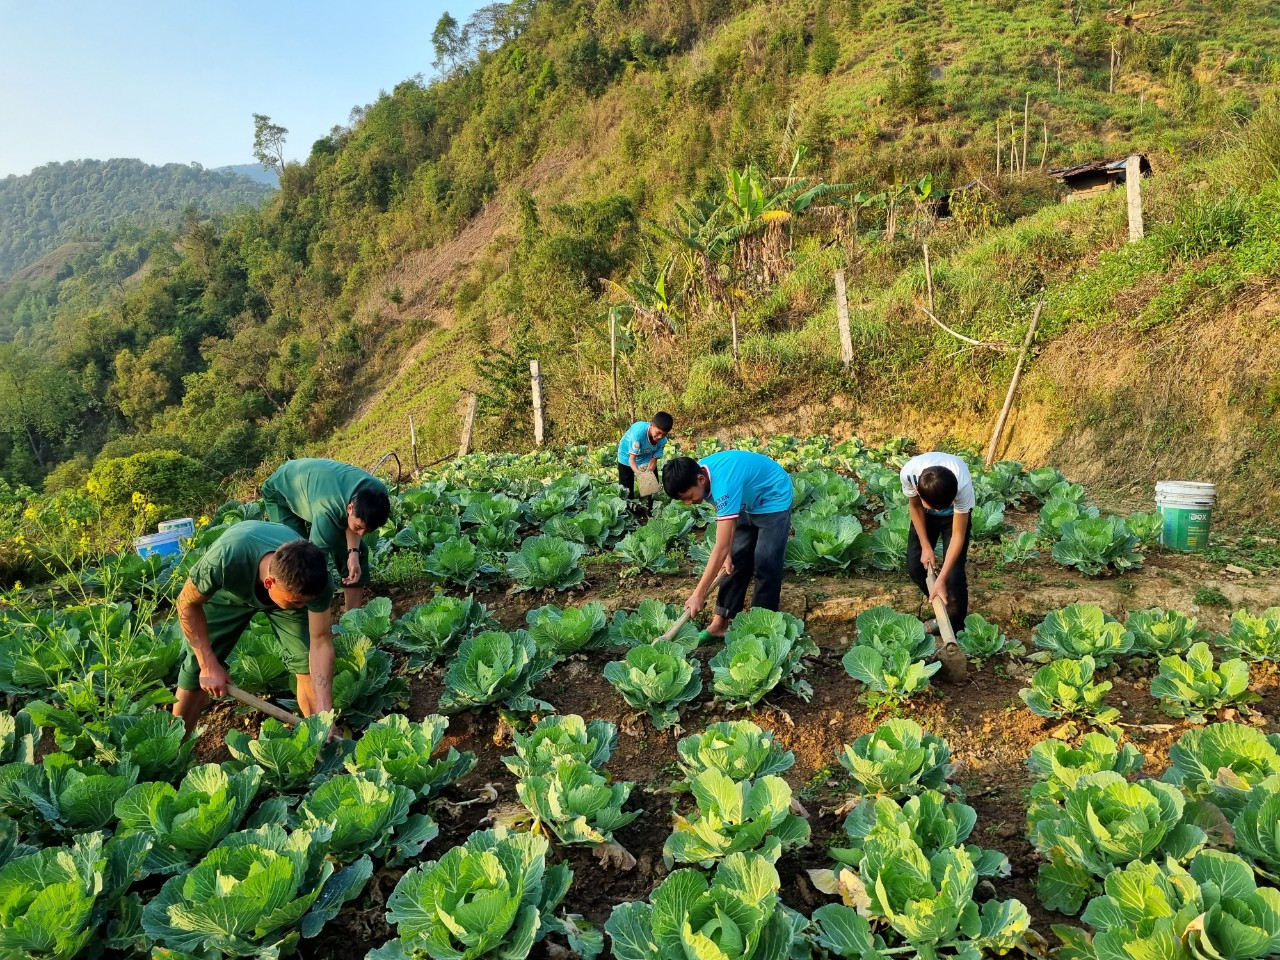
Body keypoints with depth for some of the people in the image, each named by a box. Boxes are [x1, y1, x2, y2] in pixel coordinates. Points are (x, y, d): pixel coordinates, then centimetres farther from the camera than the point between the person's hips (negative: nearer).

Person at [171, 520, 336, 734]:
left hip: (286, 588, 1)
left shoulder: (316, 578, -38)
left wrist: (325, 714, -35)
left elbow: (320, 642, -29)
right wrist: (209, 665, -23)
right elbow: (188, 603, -24)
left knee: (308, 663, -13)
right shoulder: (225, 560, -44)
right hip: (229, 591, 0)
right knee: (198, 668, -2)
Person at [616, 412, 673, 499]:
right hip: (627, 457, -4)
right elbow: (632, 459, -36)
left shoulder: (663, 440, -25)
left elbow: (653, 460, -16)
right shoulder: (638, 432, -39)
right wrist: (638, 472, -51)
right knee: (627, 490, -4)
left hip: (646, 458, 4)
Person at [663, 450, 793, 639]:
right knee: (736, 560, 5)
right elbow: (726, 516, -2)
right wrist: (728, 554, -11)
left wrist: (699, 594, -37)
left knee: (765, 565, -11)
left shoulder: (723, 484, -40)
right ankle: (721, 621, 8)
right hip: (749, 501, 8)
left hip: (774, 500, -8)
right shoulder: (698, 471, -16)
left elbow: (721, 547, -40)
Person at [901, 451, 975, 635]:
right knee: (915, 566, 1)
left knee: (954, 573, -11)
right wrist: (926, 546, -13)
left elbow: (958, 536, -31)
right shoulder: (909, 473, -37)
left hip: (955, 512, -3)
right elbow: (915, 506, -14)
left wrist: (941, 580, -33)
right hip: (925, 513, 3)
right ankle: (941, 605, 26)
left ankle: (955, 628, 7)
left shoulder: (963, 486, -43)